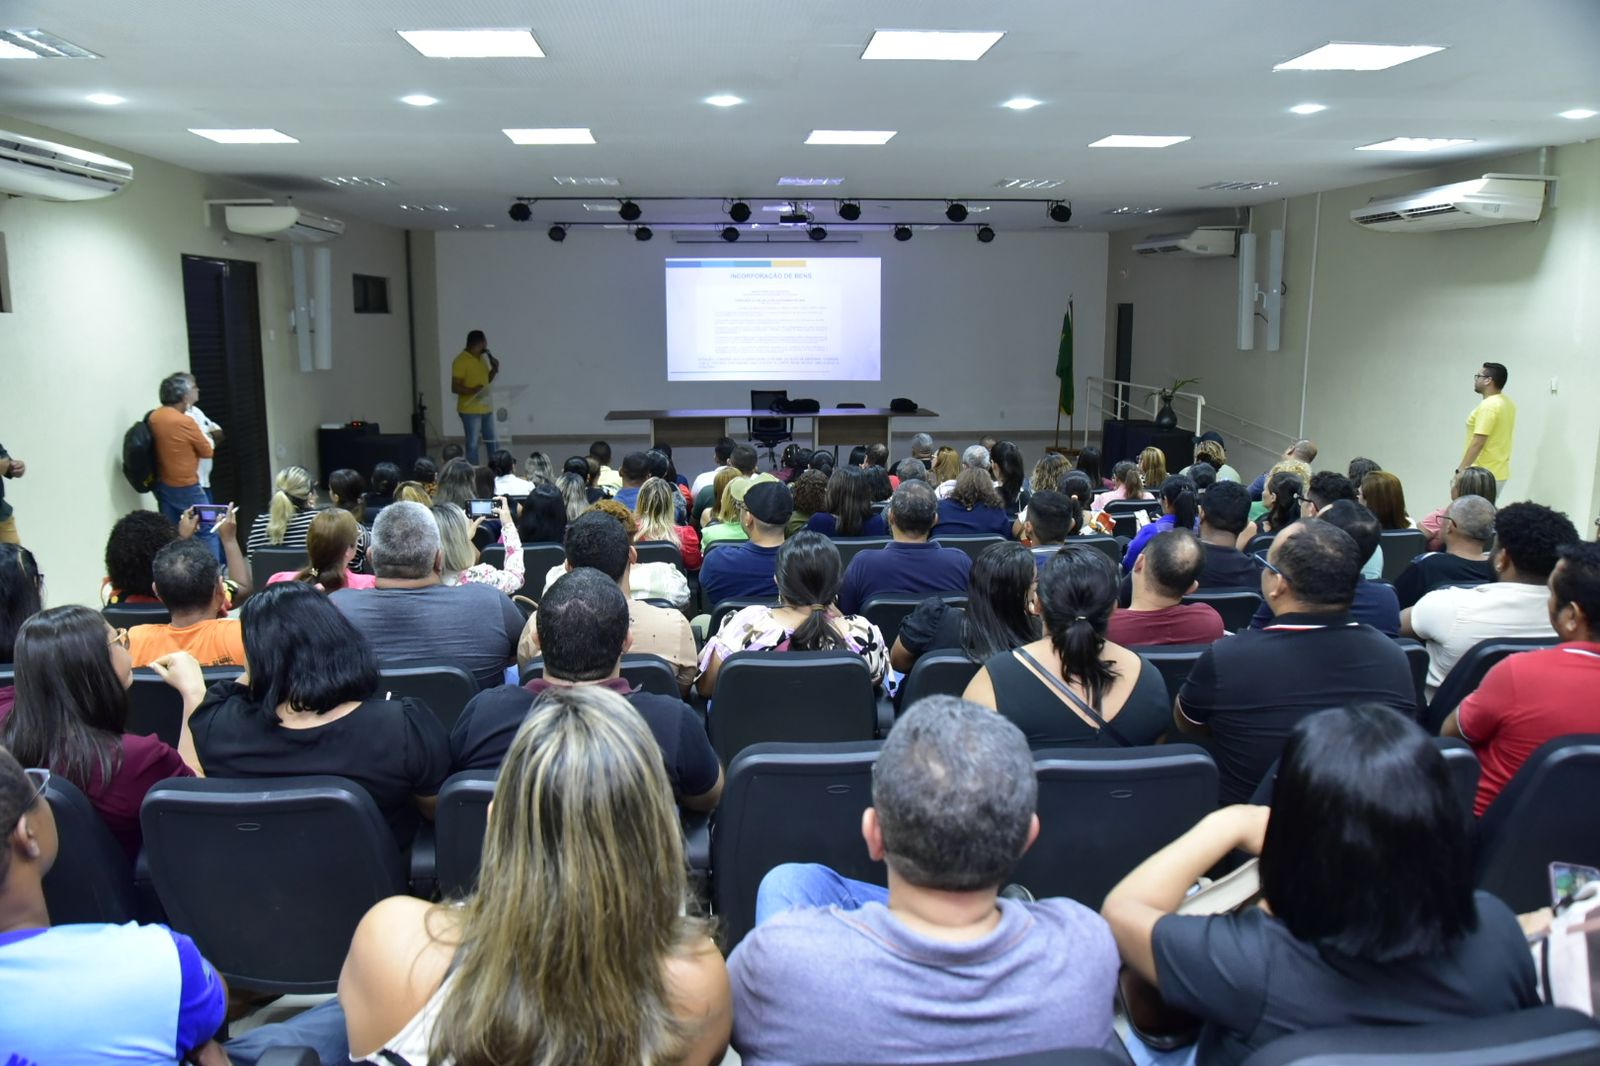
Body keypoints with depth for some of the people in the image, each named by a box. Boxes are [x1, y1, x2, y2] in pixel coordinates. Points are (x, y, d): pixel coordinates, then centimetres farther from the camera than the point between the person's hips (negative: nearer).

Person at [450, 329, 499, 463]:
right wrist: (472, 390, -32)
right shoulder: (460, 361, -13)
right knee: (473, 444, -2)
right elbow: (455, 387, -16)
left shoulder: (482, 358, 11)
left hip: (486, 408, 8)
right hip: (470, 410, -8)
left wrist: (494, 369, 3)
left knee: (493, 442, 13)